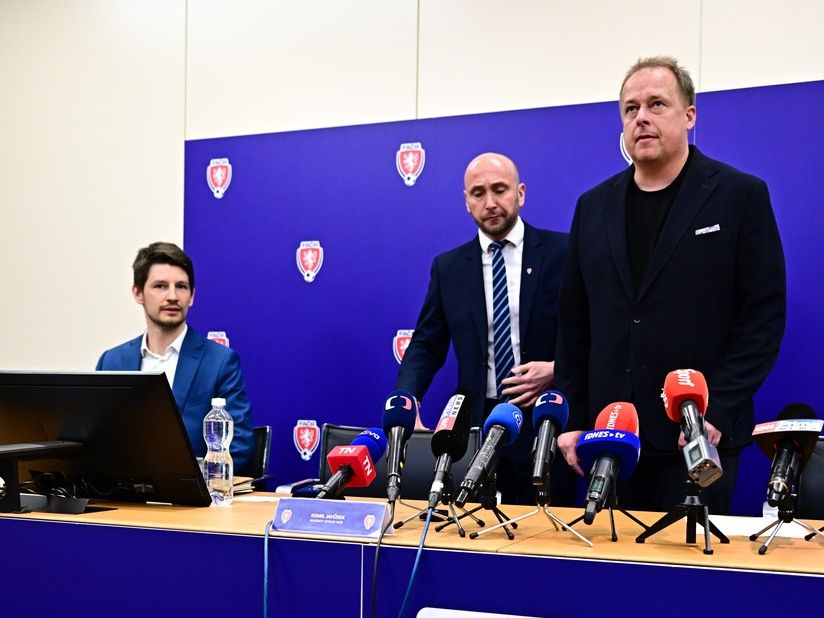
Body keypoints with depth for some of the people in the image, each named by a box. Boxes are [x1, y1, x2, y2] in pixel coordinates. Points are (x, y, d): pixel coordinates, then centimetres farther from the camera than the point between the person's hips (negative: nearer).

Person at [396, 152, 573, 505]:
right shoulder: (448, 267, 9)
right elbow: (426, 346, 8)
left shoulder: (562, 252, -1)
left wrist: (558, 370, -15)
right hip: (476, 426, 2)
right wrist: (406, 401, -9)